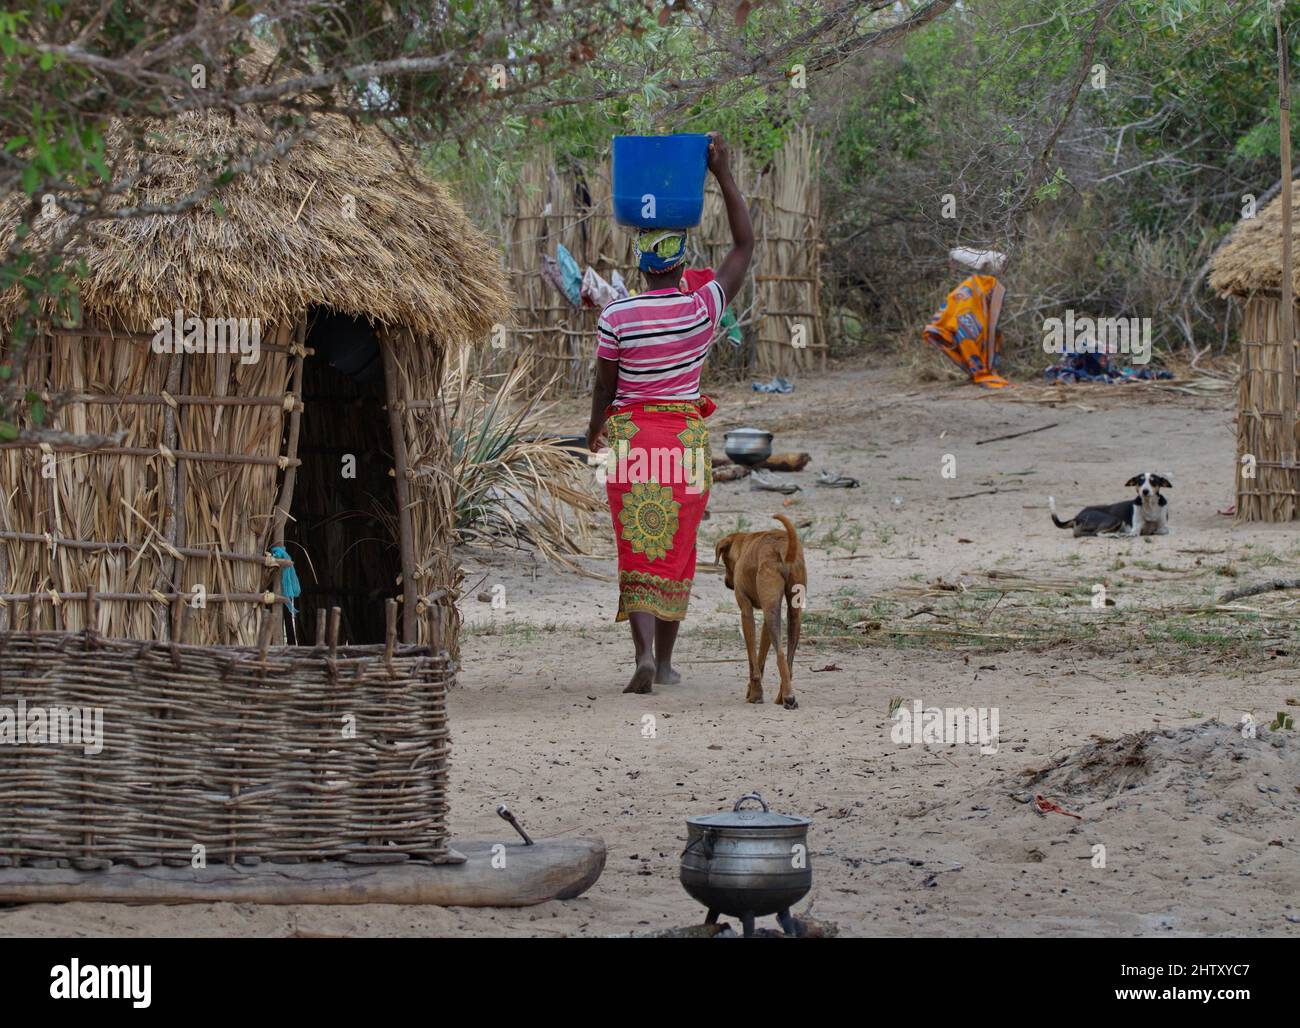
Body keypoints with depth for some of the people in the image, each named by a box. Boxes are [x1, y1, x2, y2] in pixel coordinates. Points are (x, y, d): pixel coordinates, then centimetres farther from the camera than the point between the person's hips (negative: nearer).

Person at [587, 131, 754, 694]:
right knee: (677, 551, 12)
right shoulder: (703, 309, -7)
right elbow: (745, 246, 2)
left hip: (630, 437, -1)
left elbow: (605, 383, 1)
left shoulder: (616, 316, -9)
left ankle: (644, 654, -19)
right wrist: (723, 174, 2)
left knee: (637, 550, -1)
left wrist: (596, 426, 22)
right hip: (687, 437, 1)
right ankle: (664, 659, 18)